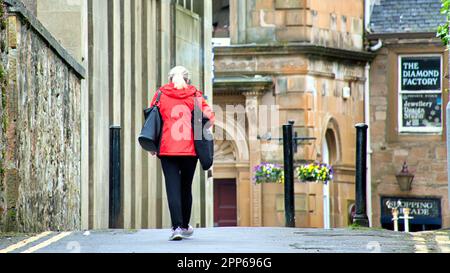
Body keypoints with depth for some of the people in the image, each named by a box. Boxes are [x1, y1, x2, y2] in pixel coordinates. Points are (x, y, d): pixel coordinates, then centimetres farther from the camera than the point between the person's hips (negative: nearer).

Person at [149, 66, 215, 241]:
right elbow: (209, 117, -4)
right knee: (186, 187, 14)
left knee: (173, 188, -4)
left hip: (168, 149, -1)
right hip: (190, 149, 1)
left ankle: (177, 227, -17)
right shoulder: (195, 96, 5)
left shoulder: (161, 95, 5)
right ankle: (185, 226, 24)